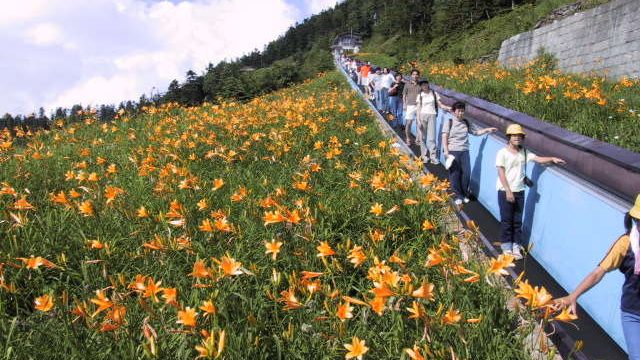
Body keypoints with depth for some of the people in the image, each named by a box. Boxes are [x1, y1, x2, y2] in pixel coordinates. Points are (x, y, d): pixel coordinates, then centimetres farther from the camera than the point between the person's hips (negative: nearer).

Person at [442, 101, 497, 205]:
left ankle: (465, 195, 17)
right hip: (452, 151, -3)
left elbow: (477, 131, 18)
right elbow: (444, 137, -4)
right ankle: (458, 196, 10)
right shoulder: (449, 123, 2)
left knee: (466, 173, -1)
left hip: (464, 151, 3)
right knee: (454, 174, -1)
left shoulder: (467, 123, 13)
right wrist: (446, 151, -13)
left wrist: (487, 130, 1)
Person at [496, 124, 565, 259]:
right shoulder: (502, 153, -8)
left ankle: (516, 247, 18)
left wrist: (552, 159, -23)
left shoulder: (524, 152, 7)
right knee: (506, 220, 3)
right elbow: (501, 173, -11)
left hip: (519, 191, 5)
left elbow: (538, 159, -4)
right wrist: (508, 191, -16)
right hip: (505, 191, -4)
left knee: (517, 221, 9)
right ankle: (506, 247, 14)